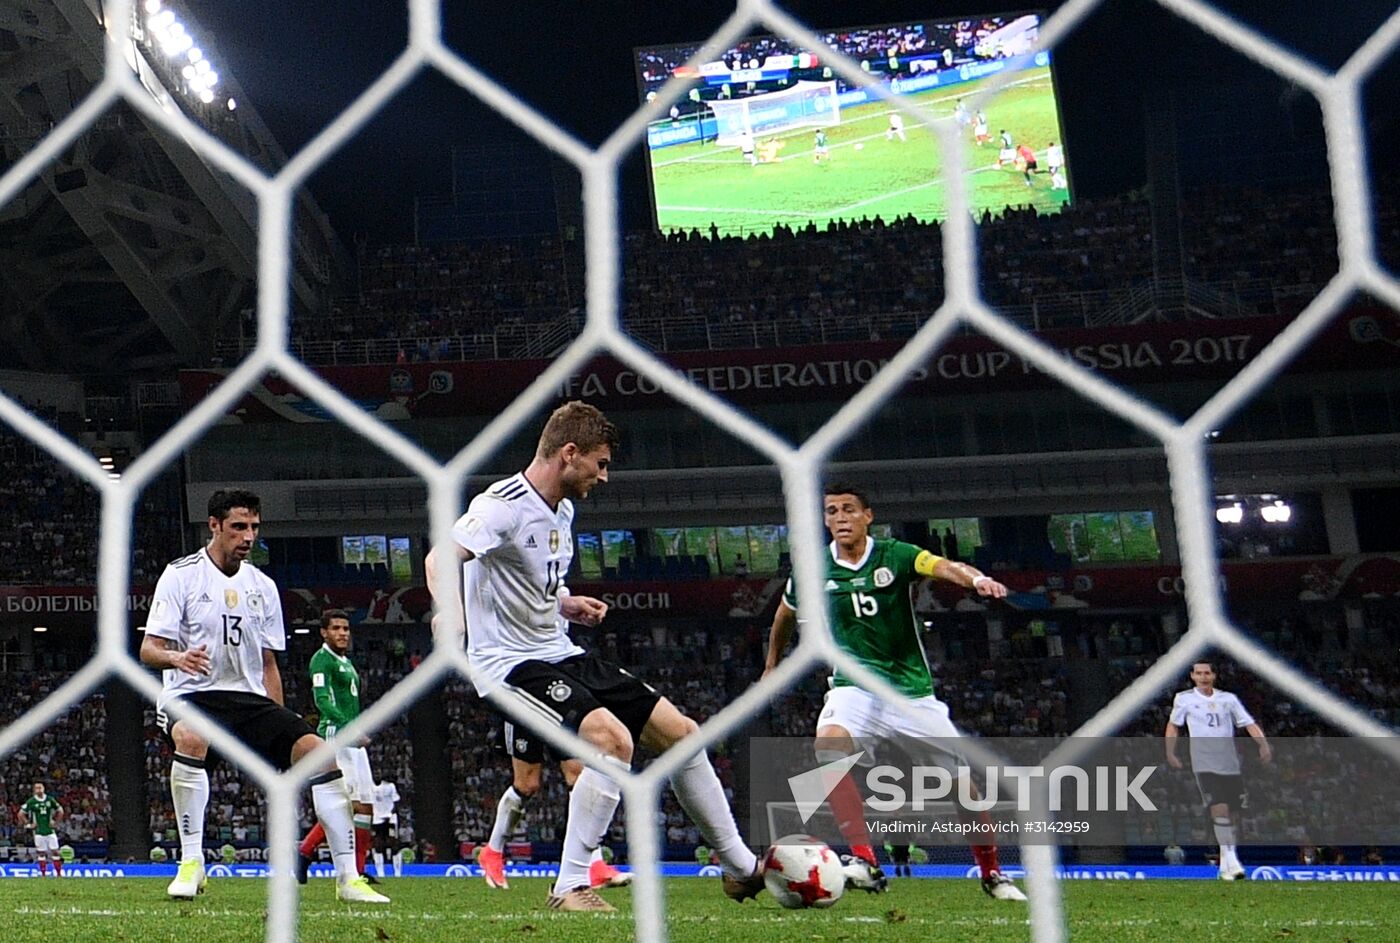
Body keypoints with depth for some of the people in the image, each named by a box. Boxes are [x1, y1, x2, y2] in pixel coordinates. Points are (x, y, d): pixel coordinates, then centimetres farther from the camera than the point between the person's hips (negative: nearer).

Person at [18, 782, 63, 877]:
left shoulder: (50, 800, 2)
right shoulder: (31, 801, -4)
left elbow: (60, 811, 14)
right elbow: (21, 814, 2)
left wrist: (54, 821, 5)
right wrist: (28, 824, -2)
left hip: (50, 831, 1)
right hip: (39, 832, -1)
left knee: (55, 851, -2)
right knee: (41, 853, 2)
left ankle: (59, 873, 4)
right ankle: (43, 874, 8)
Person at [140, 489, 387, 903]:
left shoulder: (263, 586, 14)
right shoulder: (181, 575, -2)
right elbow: (148, 649, -9)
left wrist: (280, 726, 11)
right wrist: (177, 658, -32)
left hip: (250, 699, 5)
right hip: (191, 697, -5)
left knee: (318, 750, -16)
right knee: (191, 739, -39)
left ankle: (348, 877, -10)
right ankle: (191, 863, -27)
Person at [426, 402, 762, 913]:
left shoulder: (562, 509, 12)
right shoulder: (504, 505, -17)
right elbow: (440, 559, -33)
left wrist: (569, 605, 7)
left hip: (563, 655, 10)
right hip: (513, 664, -9)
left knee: (680, 732, 6)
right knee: (613, 739, -31)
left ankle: (741, 867, 19)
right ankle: (570, 887, -21)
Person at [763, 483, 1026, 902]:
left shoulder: (894, 555, -8)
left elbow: (942, 565, -30)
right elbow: (786, 612, 19)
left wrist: (976, 578, -51)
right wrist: (772, 662, 30)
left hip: (912, 690, 0)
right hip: (855, 686, 0)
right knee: (828, 744, -31)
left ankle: (991, 874, 21)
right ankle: (866, 861, -31)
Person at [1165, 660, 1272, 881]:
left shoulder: (1228, 699, 8)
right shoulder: (1184, 699, 5)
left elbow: (1248, 723, 2)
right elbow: (1173, 725, 18)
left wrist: (1264, 744, -14)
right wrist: (1170, 753, 10)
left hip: (1230, 765, 3)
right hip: (1204, 765, -3)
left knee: (1234, 813, 5)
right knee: (1219, 809, -20)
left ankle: (1227, 863, 19)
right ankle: (1230, 859, -19)